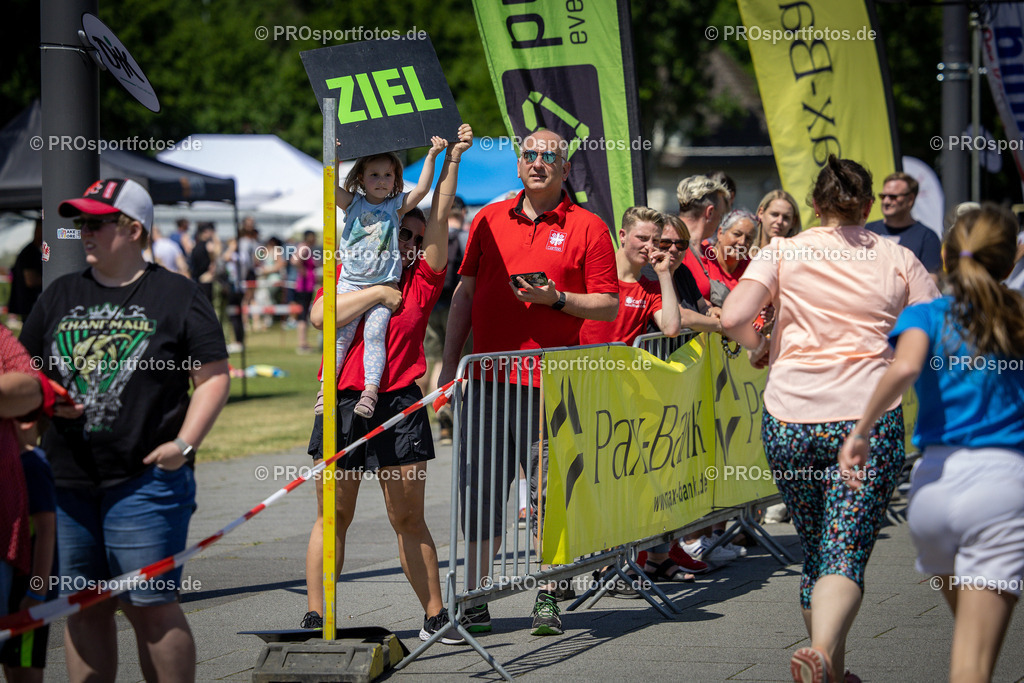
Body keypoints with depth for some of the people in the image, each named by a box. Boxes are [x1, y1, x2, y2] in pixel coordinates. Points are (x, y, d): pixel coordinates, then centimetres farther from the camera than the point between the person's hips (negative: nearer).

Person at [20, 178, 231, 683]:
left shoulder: (175, 295, 2)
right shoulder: (60, 296, 15)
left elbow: (214, 376, 0)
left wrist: (184, 443, -12)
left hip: (146, 479, -5)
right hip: (67, 480, 5)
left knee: (150, 606, -8)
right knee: (83, 609, 8)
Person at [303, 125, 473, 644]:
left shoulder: (423, 283, 9)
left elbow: (439, 216, 3)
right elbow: (321, 315, -10)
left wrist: (452, 159, -3)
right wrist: (376, 294, -11)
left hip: (400, 406, 0)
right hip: (343, 402, 0)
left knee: (409, 519, 3)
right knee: (333, 517, 3)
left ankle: (435, 617, 10)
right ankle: (314, 618, 5)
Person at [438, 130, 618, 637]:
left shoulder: (587, 228, 2)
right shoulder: (489, 220, 12)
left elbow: (608, 306, 0)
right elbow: (465, 294, 14)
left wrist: (556, 298, -15)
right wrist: (449, 364, 10)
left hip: (548, 382, -3)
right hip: (487, 376, 3)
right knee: (479, 493, 3)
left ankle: (547, 600, 9)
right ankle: (475, 602, 9)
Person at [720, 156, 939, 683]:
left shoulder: (784, 252, 5)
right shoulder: (898, 261, 6)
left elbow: (732, 318, -8)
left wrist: (760, 347, 12)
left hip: (790, 420, 1)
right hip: (869, 420, -1)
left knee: (816, 553, 17)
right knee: (846, 555, -8)